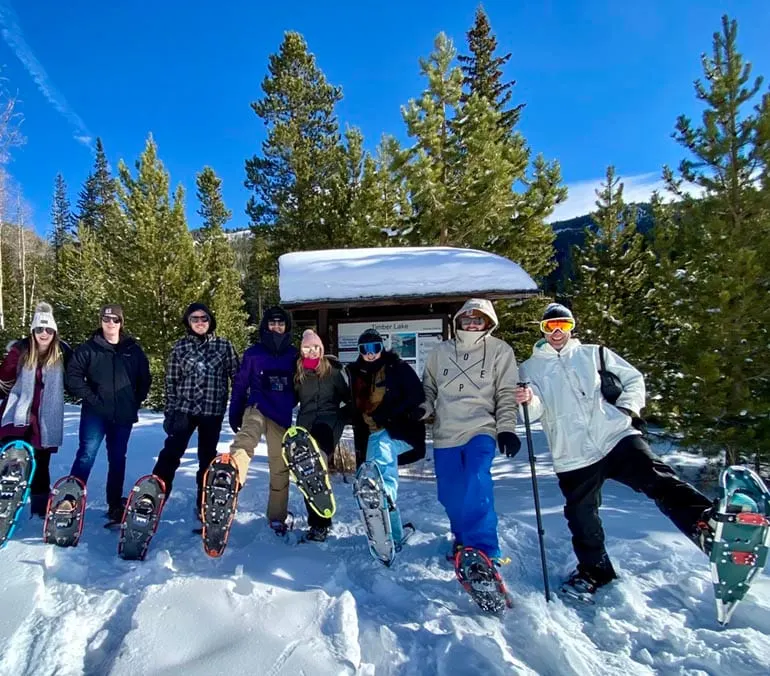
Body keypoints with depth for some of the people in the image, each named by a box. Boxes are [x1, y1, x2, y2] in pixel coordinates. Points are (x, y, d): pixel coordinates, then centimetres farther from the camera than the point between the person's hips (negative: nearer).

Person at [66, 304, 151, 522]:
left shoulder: (134, 350, 6)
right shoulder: (88, 349, 0)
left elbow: (145, 379, 12)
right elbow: (73, 377, -5)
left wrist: (136, 402, 4)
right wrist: (90, 397, -11)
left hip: (123, 416, 2)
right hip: (95, 414, -2)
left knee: (117, 459, 11)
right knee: (86, 455, -11)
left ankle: (115, 505, 22)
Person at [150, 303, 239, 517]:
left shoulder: (224, 345, 2)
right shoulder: (180, 346, 4)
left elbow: (236, 376, 4)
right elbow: (171, 380, 6)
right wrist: (169, 411, 2)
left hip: (213, 411, 0)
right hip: (184, 408, 0)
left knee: (207, 458, 9)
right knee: (171, 453, -10)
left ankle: (203, 505, 22)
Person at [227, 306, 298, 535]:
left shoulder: (293, 355, 6)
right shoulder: (253, 353, 3)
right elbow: (240, 384, 5)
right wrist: (235, 414, 4)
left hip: (282, 416, 2)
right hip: (257, 408, -2)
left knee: (280, 468, 8)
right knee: (246, 438, -36)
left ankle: (277, 517, 22)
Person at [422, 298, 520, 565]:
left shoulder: (500, 350, 6)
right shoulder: (441, 351, 13)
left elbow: (507, 394, 3)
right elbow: (429, 388, 20)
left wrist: (506, 429, -5)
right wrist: (421, 411, 2)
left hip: (481, 430, -3)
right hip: (445, 434, 3)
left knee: (476, 486, -23)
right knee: (451, 495, 8)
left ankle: (484, 548, -15)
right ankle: (463, 539, 31)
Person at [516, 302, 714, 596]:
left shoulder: (593, 353, 15)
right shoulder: (531, 367, 10)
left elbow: (633, 378, 18)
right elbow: (536, 411, -2)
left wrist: (628, 407, 0)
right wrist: (528, 401, -26)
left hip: (617, 437, 0)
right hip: (573, 457, 0)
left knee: (659, 481, -23)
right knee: (582, 520, 9)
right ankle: (594, 571, 28)